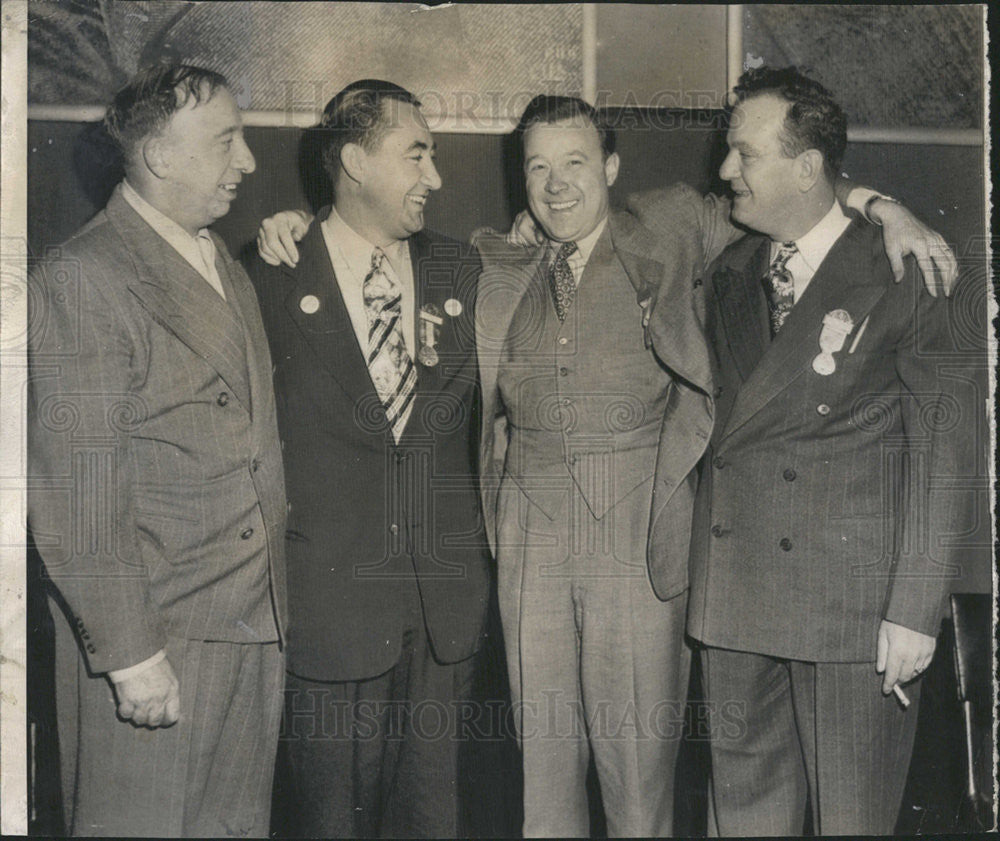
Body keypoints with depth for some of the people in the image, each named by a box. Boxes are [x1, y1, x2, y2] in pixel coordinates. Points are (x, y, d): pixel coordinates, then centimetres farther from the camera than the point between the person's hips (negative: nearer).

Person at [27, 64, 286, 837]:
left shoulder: (229, 264, 14)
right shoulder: (83, 280, -14)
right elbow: (76, 495, -18)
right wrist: (130, 655, -18)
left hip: (256, 625, 8)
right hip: (157, 639, -8)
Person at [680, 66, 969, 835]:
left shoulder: (901, 281, -7)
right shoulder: (728, 279, 11)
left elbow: (943, 456, -8)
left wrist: (915, 611, -11)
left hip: (853, 603, -5)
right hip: (733, 597, 5)